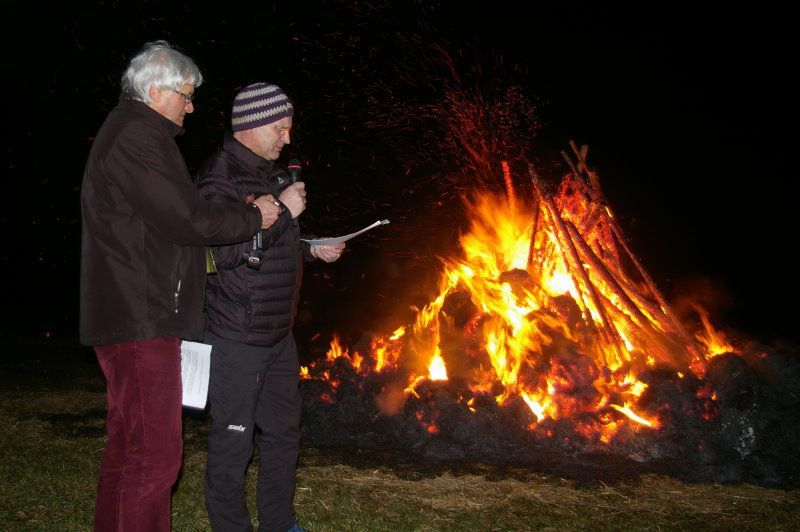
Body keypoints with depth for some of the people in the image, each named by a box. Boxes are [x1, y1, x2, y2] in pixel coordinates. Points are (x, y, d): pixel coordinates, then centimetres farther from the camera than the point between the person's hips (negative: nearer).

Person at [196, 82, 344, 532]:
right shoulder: (220, 176, -14)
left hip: (279, 332, 9)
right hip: (238, 337, -9)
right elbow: (224, 250, -25)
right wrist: (281, 212, -23)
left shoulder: (272, 174, 14)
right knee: (233, 440, 1)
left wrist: (311, 249, 10)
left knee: (284, 431, 17)